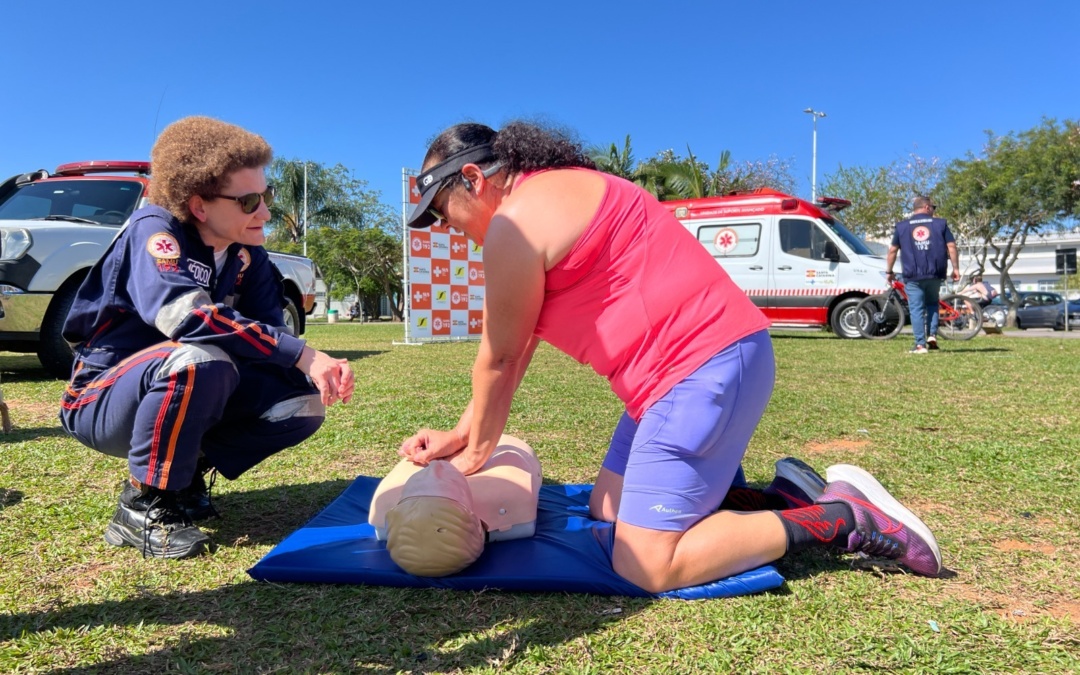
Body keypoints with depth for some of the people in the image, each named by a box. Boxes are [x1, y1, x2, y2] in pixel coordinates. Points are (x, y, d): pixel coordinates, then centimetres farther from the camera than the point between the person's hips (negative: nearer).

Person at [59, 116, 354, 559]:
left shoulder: (248, 255, -3)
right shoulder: (156, 229, -22)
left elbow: (268, 333, -8)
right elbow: (186, 315, -41)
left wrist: (320, 368, -30)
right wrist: (302, 355, -42)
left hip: (186, 393, 6)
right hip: (104, 401, -6)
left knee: (302, 401, -10)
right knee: (201, 361, -37)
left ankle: (187, 472, 7)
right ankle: (143, 505, -16)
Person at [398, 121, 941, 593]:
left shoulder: (516, 221, -12)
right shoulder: (550, 194, 20)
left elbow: (500, 359, -5)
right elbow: (514, 352, 17)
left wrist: (476, 453, 10)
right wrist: (461, 433, 16)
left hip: (706, 366, -11)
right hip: (701, 362, 11)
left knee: (644, 565, -9)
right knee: (608, 507, 18)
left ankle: (838, 516, 0)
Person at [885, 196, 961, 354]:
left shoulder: (902, 226, 7)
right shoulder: (940, 224, 7)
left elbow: (892, 250, 7)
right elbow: (951, 247, 2)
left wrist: (889, 271, 15)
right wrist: (956, 268, 8)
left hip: (913, 276, -1)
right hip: (935, 275, 1)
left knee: (916, 309, 1)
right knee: (932, 303, 22)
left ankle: (920, 344, -3)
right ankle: (932, 335, 9)